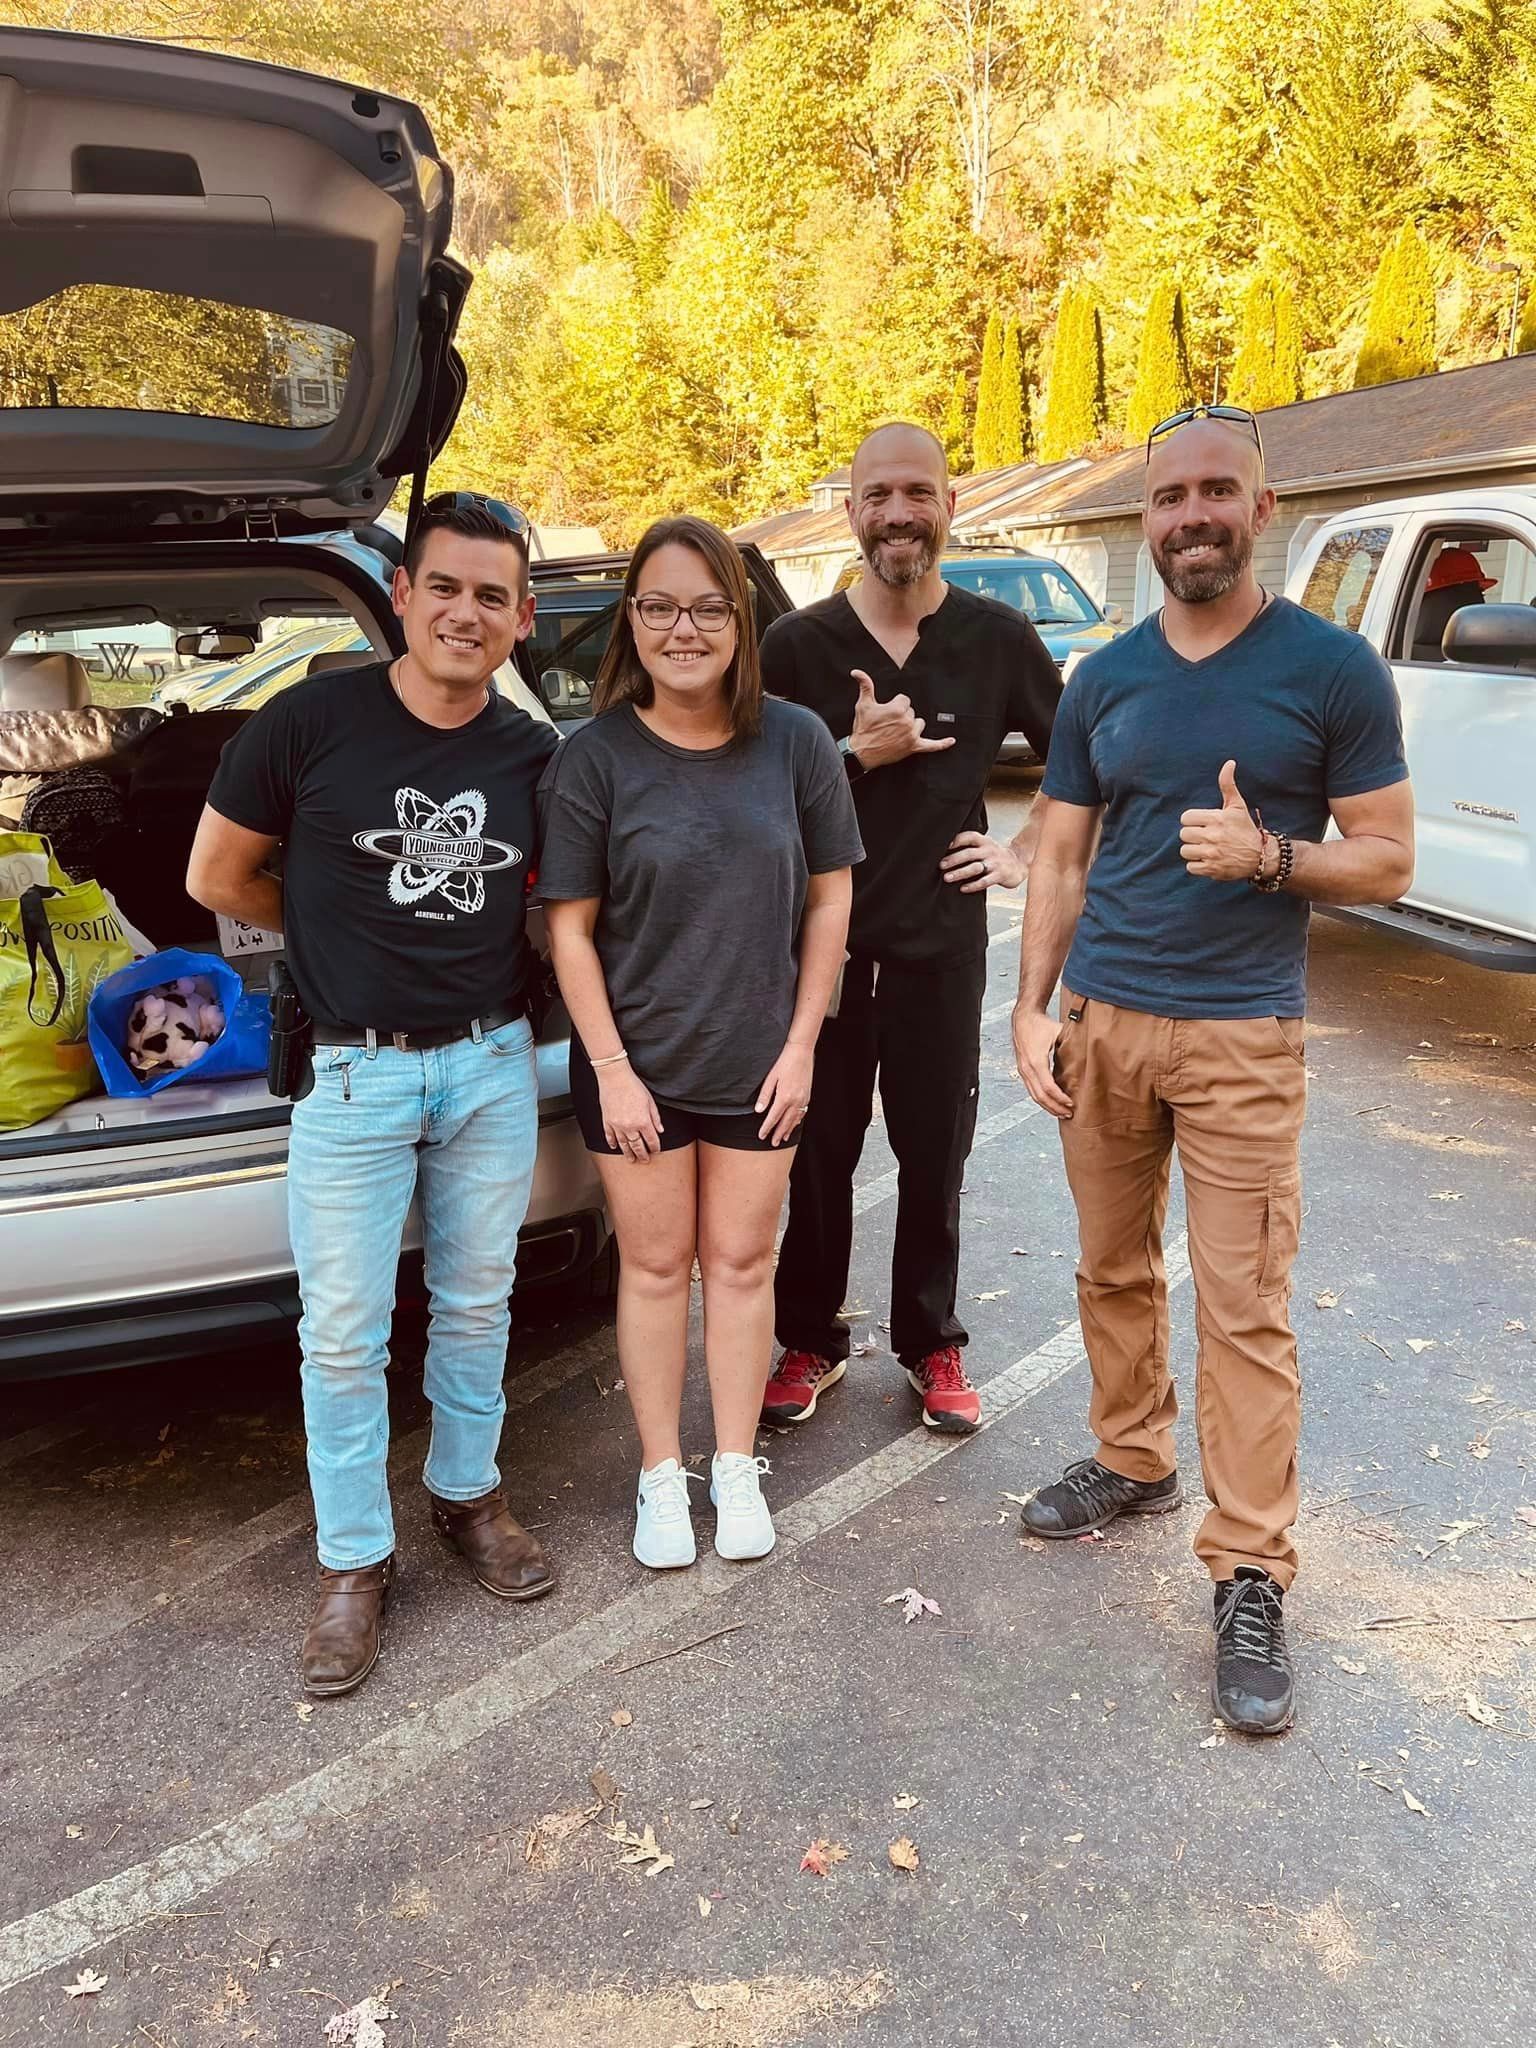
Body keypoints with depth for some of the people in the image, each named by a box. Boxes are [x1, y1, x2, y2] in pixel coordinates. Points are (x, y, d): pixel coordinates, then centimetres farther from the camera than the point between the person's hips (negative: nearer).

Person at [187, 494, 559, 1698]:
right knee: (344, 1336, 3)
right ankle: (356, 1562, 21)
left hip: (493, 1065, 3)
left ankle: (468, 1494, 37)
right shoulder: (313, 721, -9)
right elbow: (217, 875, 0)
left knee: (477, 1305, 15)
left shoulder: (536, 756, 1)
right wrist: (349, 931, 6)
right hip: (355, 1071, -3)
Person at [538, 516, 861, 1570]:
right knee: (655, 1266, 12)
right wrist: (612, 1069, -10)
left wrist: (800, 1044, -3)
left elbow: (830, 898, 1)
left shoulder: (795, 742, -6)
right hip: (636, 1064, -1)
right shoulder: (595, 758, -10)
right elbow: (570, 928, -7)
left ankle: (738, 1469, 31)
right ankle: (662, 1477, 29)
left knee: (741, 1262, 13)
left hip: (758, 1064, 1)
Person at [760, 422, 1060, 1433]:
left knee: (935, 1158, 10)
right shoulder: (796, 644, -2)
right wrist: (856, 753, -13)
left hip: (943, 944, 0)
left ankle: (933, 1345, 28)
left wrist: (1026, 852, 2)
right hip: (821, 942, 0)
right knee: (819, 1153, 9)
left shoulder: (999, 638, 0)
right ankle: (812, 1340, 27)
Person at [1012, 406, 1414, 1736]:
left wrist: (1268, 855, -21)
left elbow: (1388, 861, -2)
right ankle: (1134, 1463, 33)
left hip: (1243, 1037, -4)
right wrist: (1032, 1009, 4)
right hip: (1100, 1023, 4)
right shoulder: (1104, 681, 9)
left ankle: (1252, 1577, 6)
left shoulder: (1333, 670, -3)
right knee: (1113, 1272, 13)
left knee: (1244, 1306, -4)